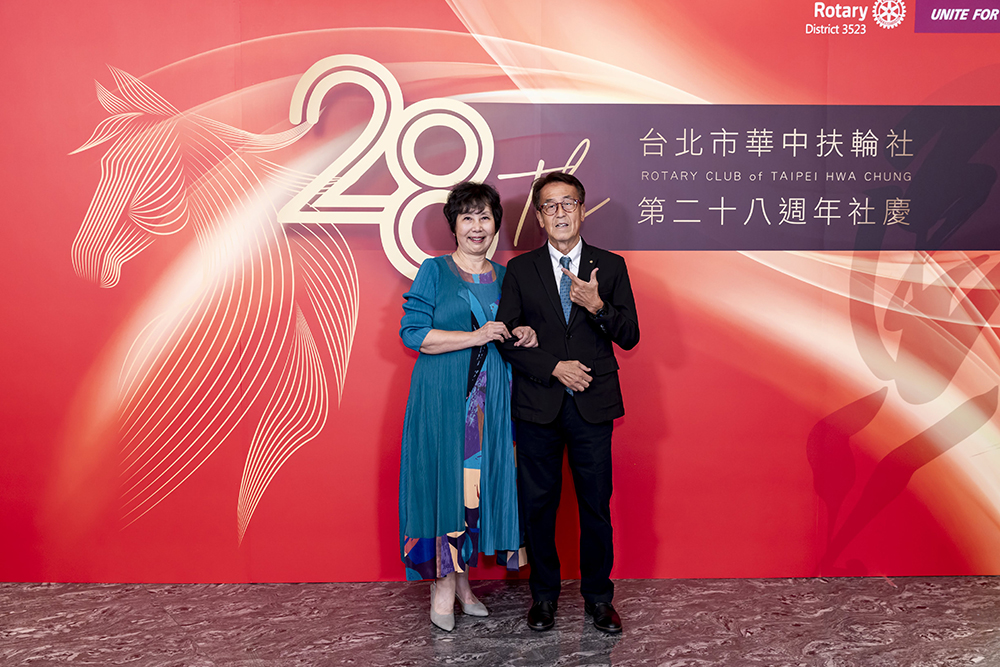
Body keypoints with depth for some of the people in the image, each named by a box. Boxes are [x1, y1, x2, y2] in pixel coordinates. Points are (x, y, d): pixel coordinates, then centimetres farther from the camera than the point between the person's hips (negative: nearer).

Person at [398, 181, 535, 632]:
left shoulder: (504, 277, 13)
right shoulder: (434, 271, 0)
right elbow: (413, 332, -10)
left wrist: (526, 337, -3)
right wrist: (476, 336, -17)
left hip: (490, 399, 4)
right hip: (441, 396, -4)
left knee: (481, 481, 7)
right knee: (443, 481, -3)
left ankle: (462, 580, 21)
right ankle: (443, 584, 10)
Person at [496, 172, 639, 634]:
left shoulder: (610, 266, 5)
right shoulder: (520, 270, 5)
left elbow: (629, 337, 1)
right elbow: (506, 339, 0)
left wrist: (598, 306, -18)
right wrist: (554, 367, -12)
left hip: (593, 406, 0)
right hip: (538, 406, 0)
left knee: (596, 506, 7)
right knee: (537, 505, 9)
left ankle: (598, 596, 25)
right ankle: (543, 594, 27)